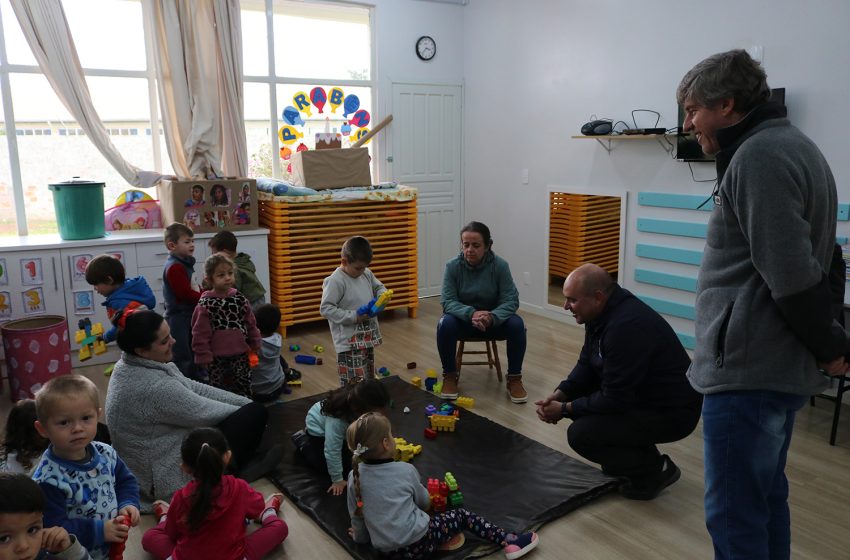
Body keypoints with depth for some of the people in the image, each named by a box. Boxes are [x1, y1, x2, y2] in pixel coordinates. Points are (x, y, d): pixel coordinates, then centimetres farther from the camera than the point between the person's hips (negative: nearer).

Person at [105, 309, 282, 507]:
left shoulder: (132, 364, -3)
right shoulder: (153, 387, -33)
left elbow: (191, 387, 3)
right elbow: (203, 412, -19)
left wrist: (245, 402, 2)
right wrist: (244, 409, 0)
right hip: (171, 476, -10)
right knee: (256, 414, -7)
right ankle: (235, 471, 14)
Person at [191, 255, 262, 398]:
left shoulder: (240, 299, 0)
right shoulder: (205, 305, -12)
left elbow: (251, 325, 9)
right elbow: (200, 335, -10)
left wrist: (255, 347, 11)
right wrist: (204, 358, -9)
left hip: (240, 355, 3)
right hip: (217, 359, -3)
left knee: (244, 391, 12)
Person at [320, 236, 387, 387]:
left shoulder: (366, 274, 5)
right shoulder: (335, 281, -17)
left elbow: (379, 287, 22)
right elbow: (326, 309, -19)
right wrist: (353, 317, -22)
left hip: (368, 336, 8)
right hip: (350, 341, -8)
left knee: (369, 380, 19)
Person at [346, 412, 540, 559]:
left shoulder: (355, 476, -3)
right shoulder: (405, 470, -10)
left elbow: (355, 515, 9)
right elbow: (424, 501, 7)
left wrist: (361, 537, 28)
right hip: (418, 542, -4)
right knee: (462, 515, 14)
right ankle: (508, 541, 9)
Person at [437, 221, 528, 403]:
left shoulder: (500, 265, -16)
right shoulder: (453, 266, -15)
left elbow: (511, 300, -18)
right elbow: (447, 301, -19)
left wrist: (492, 317, -39)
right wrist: (471, 314, -38)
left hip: (494, 320, 0)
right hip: (464, 320, 0)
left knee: (516, 324, -28)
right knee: (445, 324, -32)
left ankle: (514, 378, -10)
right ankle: (450, 376, -11)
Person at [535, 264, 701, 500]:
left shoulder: (626, 326, -31)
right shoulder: (604, 311, -2)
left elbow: (615, 400, -27)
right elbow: (586, 365, 8)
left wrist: (565, 409, -16)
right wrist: (561, 394, -7)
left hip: (672, 411, -10)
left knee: (580, 434, -20)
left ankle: (655, 469, 1)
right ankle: (631, 453, 17)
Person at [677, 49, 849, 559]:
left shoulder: (758, 157, -17)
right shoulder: (792, 145, 16)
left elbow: (792, 276, -22)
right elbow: (807, 263, 18)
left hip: (748, 371, -10)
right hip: (778, 366, 10)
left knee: (734, 515, 1)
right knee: (766, 499, 21)